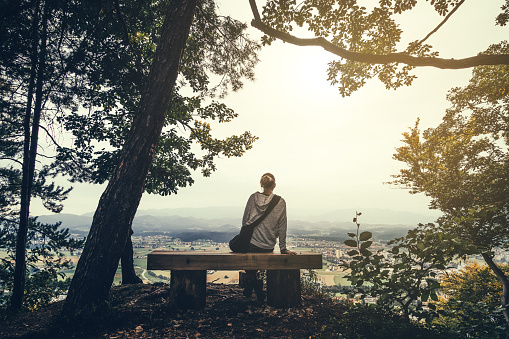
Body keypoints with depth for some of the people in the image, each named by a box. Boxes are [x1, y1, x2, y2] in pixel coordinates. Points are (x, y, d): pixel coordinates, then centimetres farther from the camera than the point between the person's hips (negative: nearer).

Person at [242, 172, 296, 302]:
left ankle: (251, 280, -5)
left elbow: (244, 220, 3)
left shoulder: (253, 197, 0)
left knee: (250, 269, 24)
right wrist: (283, 249, 4)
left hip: (250, 242, 0)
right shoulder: (280, 202, -2)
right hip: (268, 246, 0)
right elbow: (281, 227, -1)